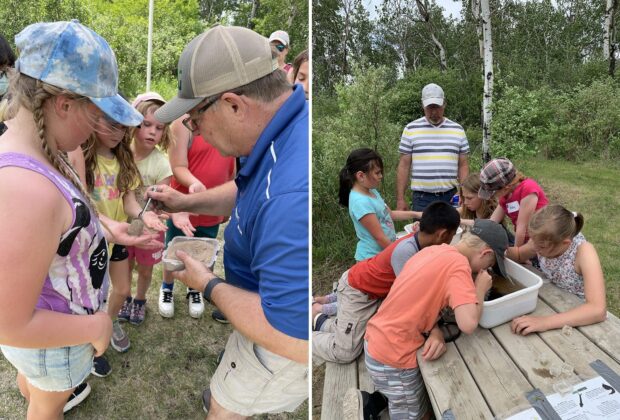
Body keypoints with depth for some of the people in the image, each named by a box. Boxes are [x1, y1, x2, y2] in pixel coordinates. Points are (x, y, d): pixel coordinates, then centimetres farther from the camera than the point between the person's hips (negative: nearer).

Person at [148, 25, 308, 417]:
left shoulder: (293, 197, -44)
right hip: (283, 298, 8)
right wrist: (188, 201, 0)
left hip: (290, 337, -8)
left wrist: (210, 286, -21)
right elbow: (249, 192, 13)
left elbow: (292, 339, -35)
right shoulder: (284, 124, -10)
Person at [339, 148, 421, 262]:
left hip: (384, 254, 9)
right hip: (372, 258, -9)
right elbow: (380, 238, -22)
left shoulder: (371, 191, 2)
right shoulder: (361, 202, -27)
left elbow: (389, 214, 18)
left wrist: (415, 214, 11)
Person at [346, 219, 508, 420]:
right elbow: (468, 324, -28)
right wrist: (480, 289, -10)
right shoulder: (458, 264, -20)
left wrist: (435, 332, -8)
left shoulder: (434, 250, 6)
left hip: (376, 339, 9)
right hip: (392, 355, -8)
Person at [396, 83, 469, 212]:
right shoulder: (411, 129, 2)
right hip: (422, 198, -2)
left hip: (451, 196, 2)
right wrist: (400, 198, -3)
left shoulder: (457, 130, 8)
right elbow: (404, 165, 2)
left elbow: (463, 165, 10)